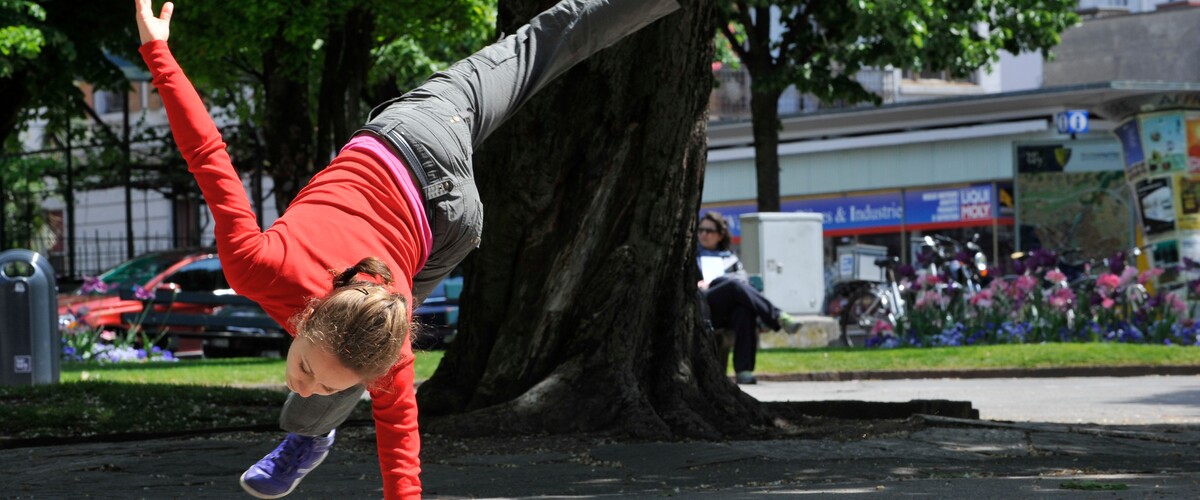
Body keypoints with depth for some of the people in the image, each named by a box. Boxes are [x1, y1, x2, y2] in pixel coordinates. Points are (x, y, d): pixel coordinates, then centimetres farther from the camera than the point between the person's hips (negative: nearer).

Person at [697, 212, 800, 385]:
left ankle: (744, 370, -46)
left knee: (744, 312, -38)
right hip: (703, 307, -1)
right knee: (735, 285, -33)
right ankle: (778, 317, -45)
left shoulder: (730, 257, 31)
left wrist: (713, 282, -5)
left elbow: (743, 278, 11)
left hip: (729, 310, 2)